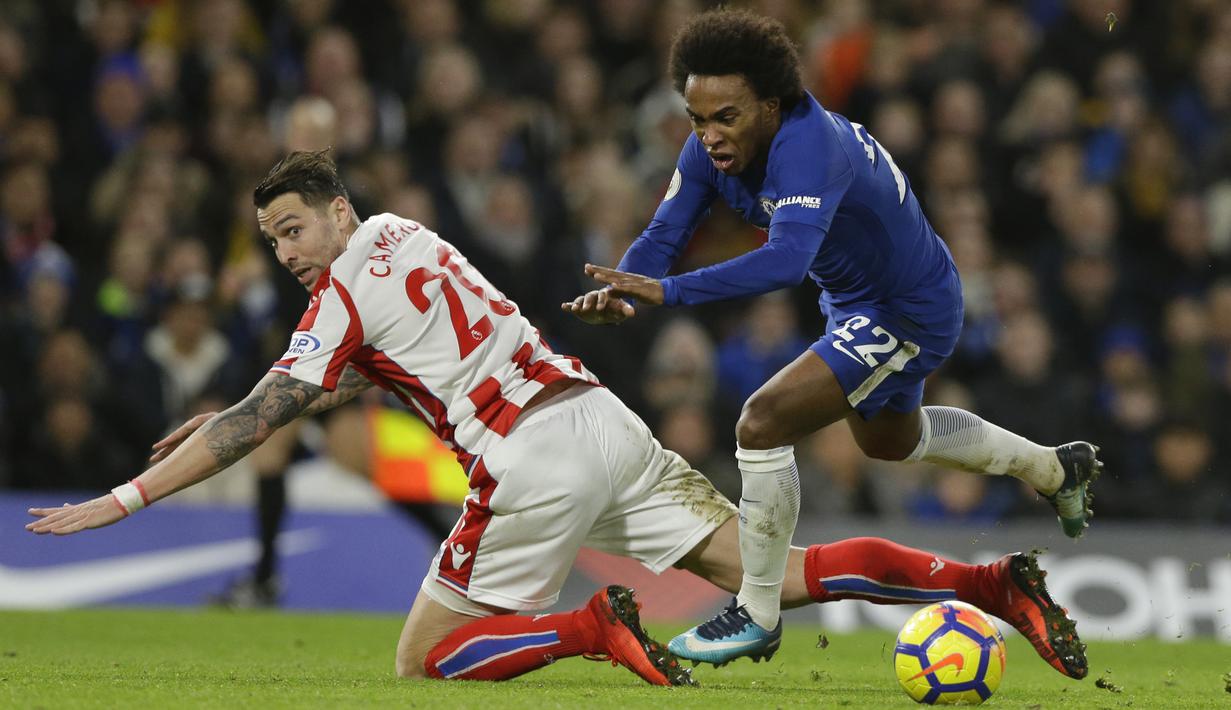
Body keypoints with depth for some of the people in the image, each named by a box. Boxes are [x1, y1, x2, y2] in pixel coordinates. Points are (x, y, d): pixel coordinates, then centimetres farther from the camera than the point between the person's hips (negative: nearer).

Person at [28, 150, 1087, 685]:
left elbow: (258, 420, -7)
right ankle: (993, 582, -9)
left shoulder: (346, 295, -4)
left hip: (532, 464, -8)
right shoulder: (404, 235, 20)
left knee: (422, 663, 4)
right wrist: (237, 419, 30)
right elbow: (368, 370, 34)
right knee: (775, 575, 3)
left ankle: (596, 627, -14)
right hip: (605, 422, 8)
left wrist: (124, 499, -4)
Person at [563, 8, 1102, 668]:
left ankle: (757, 615, -5)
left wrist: (669, 291, -59)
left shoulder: (809, 146, -39)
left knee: (763, 423, -22)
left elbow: (786, 259, -53)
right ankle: (1055, 468, 56)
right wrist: (621, 290, -37)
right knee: (887, 438, 34)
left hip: (910, 315, -10)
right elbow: (664, 234, -15)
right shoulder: (711, 147, -15)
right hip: (855, 302, 10)